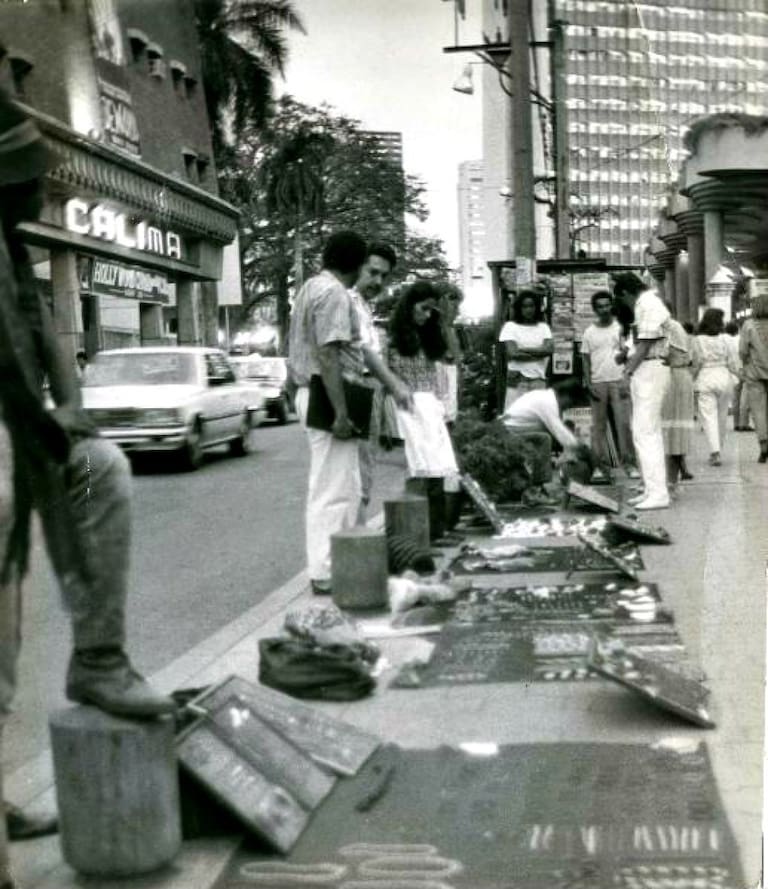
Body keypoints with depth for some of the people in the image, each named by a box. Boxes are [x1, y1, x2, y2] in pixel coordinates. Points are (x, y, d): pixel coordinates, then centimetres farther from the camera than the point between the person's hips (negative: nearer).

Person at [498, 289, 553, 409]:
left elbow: (550, 348, -5)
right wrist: (539, 353, -6)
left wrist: (523, 350, -10)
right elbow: (513, 353, -10)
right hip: (517, 381, -3)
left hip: (539, 381, 3)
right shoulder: (510, 326, 3)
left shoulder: (543, 327, 12)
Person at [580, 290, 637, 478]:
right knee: (599, 425, 3)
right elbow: (585, 359, 9)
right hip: (597, 383, 2)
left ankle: (628, 463, -3)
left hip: (618, 381, -1)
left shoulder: (620, 328, 5)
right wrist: (588, 383, -2)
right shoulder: (590, 332, 8)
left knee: (623, 423, -7)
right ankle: (601, 464, 8)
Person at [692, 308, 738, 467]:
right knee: (722, 416, 13)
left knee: (709, 417, -4)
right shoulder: (724, 339, -2)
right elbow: (731, 362, 1)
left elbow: (696, 363, -3)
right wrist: (740, 374, 14)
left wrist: (693, 379, 11)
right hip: (724, 377, 2)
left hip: (706, 378, -2)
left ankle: (715, 452, -16)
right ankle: (717, 450, 22)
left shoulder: (698, 340, -5)